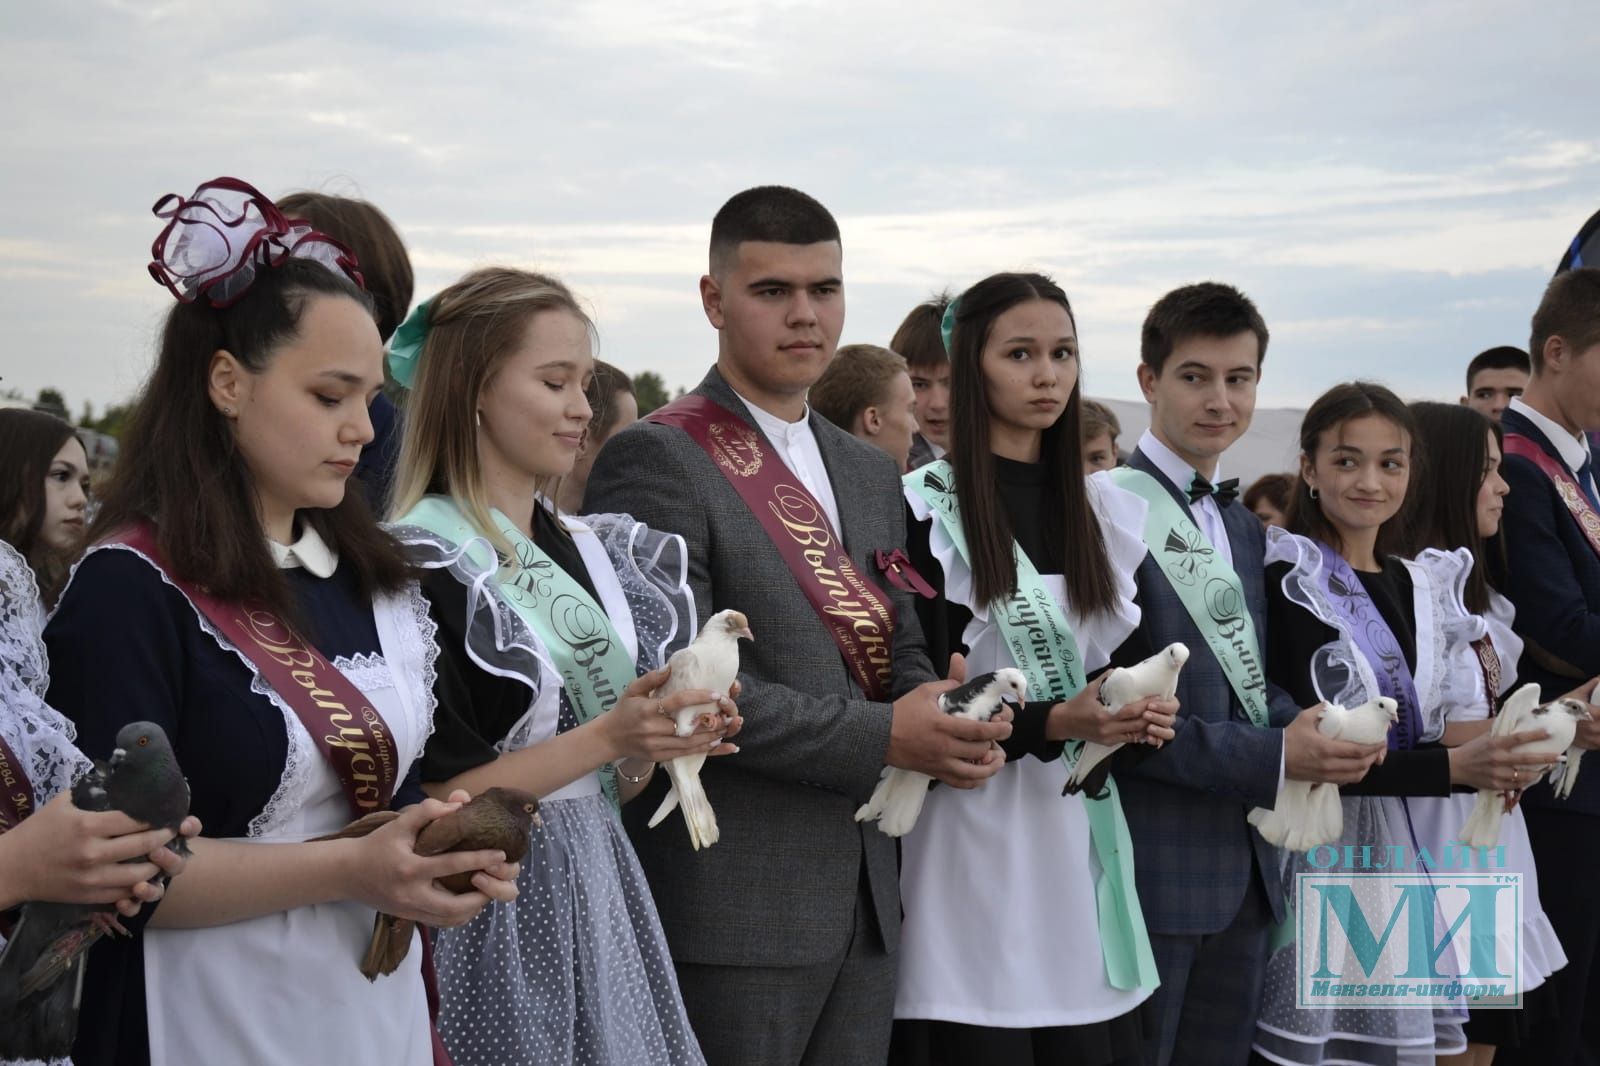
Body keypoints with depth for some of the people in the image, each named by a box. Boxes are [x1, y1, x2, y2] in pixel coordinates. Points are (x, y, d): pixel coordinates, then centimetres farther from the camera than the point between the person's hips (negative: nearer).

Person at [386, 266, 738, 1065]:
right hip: (491, 919, -7)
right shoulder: (418, 566, -13)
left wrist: (661, 743, -6)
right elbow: (429, 801, -16)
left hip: (599, 899, 7)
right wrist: (603, 738, -19)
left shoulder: (589, 554, 9)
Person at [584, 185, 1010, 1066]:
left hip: (864, 898, 7)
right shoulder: (657, 460, -9)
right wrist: (882, 738, -19)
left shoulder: (871, 473, 15)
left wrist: (949, 720, -5)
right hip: (730, 907, -7)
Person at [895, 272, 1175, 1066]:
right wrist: (1052, 724, -22)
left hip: (1084, 833, 5)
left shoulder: (1106, 510, 12)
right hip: (977, 839, -5)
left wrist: (1139, 716, -3)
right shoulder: (926, 508, -6)